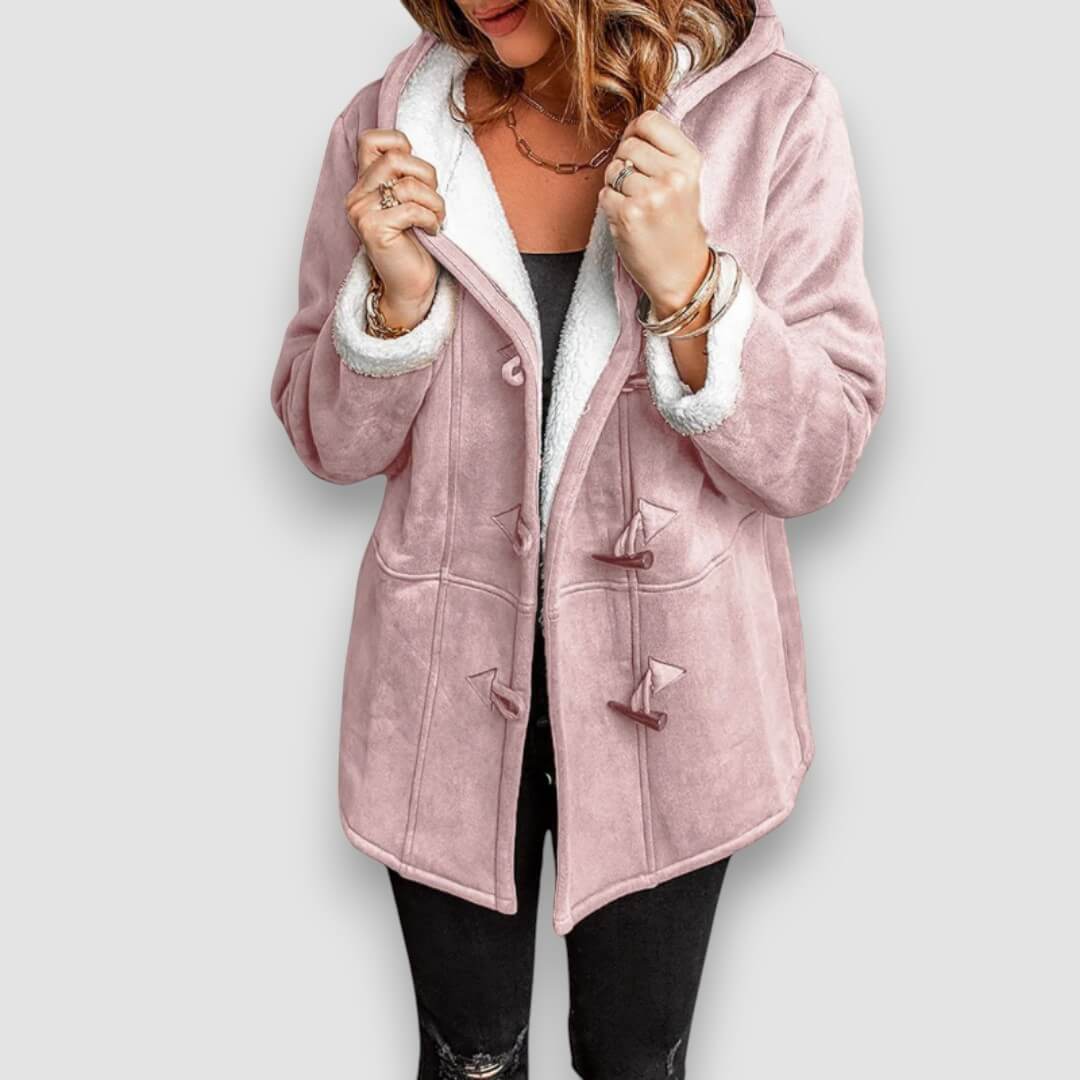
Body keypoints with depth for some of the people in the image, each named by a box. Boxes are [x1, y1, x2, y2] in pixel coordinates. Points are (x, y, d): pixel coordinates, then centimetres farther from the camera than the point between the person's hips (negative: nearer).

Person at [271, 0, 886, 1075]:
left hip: (661, 680, 0)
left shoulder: (773, 115, -11)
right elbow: (330, 441, 0)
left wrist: (686, 285, -26)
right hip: (450, 680, 1)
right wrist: (398, 295, -19)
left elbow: (817, 457, -11)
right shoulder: (388, 129, -6)